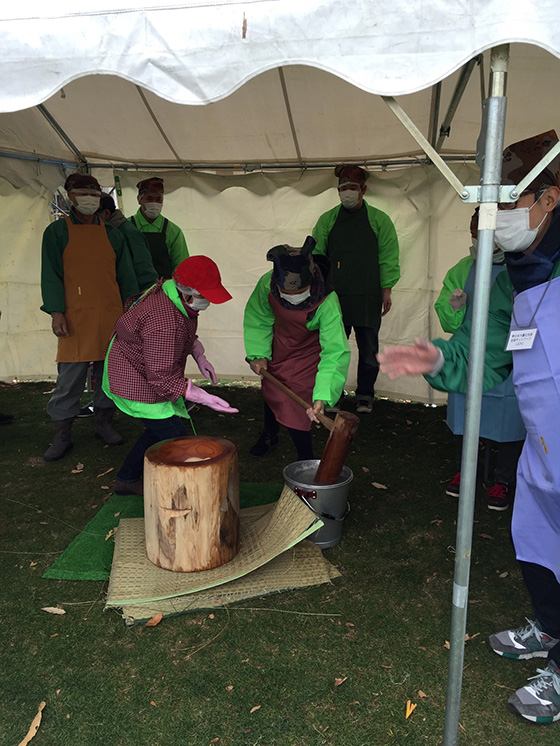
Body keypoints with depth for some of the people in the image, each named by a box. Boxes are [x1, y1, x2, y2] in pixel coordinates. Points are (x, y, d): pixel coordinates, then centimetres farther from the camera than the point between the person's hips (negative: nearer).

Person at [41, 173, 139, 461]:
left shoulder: (111, 233, 13)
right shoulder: (57, 231, 5)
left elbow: (125, 274, 15)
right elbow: (51, 274, 0)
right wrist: (56, 312, -10)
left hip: (112, 316, 3)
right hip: (75, 318, -3)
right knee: (70, 377, -2)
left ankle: (103, 422, 23)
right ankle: (62, 434, 9)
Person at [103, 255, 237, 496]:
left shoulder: (174, 292, -5)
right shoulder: (164, 324, -36)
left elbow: (186, 331, 15)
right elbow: (161, 377, -32)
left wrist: (199, 355, 0)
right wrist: (202, 397, -34)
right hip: (137, 384, -10)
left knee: (160, 430, 22)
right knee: (177, 439, -6)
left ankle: (126, 479, 39)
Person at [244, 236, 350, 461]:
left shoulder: (327, 303, -41)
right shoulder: (267, 284, -31)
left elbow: (336, 352, -41)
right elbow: (257, 317, -9)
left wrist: (322, 396, -50)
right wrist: (258, 354, -13)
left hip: (307, 352, -4)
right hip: (278, 346, 5)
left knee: (294, 404, -9)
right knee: (270, 390, 24)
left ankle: (305, 458, 16)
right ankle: (269, 434, 55)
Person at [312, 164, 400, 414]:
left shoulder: (379, 220, 6)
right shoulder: (327, 220, 11)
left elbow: (388, 257, 4)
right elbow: (316, 255, 10)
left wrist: (386, 290, -3)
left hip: (368, 298, -1)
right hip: (334, 297, 1)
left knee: (369, 350, 4)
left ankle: (365, 396, 20)